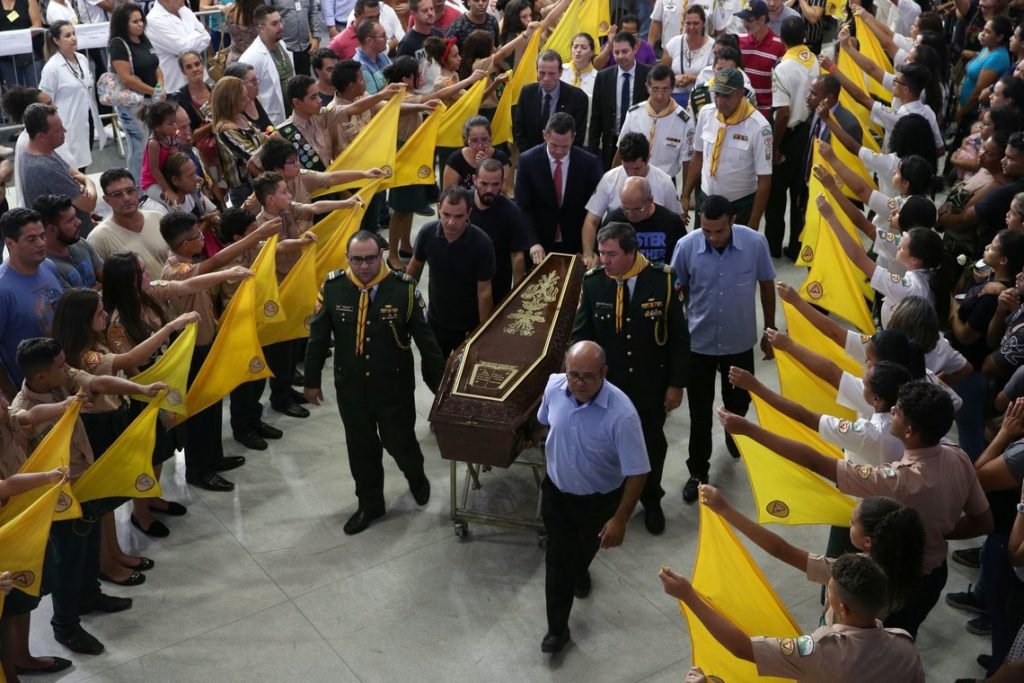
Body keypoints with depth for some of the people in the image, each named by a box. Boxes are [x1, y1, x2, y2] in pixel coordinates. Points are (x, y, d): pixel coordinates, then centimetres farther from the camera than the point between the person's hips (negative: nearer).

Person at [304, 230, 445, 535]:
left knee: (399, 441, 11)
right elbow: (318, 337, 1)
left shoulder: (403, 287, -15)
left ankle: (416, 476, 45)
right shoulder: (333, 287, -10)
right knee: (361, 448, 14)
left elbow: (425, 337, -6)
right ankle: (369, 503, 35)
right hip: (350, 387, 2)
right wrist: (311, 381, 6)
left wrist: (438, 381, -2)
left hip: (395, 386, -2)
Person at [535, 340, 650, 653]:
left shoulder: (621, 414, -37)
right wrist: (535, 438, 21)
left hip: (600, 498, -2)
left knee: (587, 546, 27)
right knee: (557, 559, 9)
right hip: (557, 491, 2)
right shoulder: (554, 386, -22)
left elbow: (637, 472, -27)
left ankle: (580, 571, 63)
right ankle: (557, 627, 28)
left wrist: (620, 519, -24)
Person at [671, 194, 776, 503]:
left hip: (740, 342, 1)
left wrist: (770, 331, 5)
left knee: (739, 401, 23)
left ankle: (734, 434, 56)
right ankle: (698, 471, 28)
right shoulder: (686, 246, -20)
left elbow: (767, 286, -2)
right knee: (700, 411, 9)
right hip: (699, 343, -1)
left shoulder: (755, 243, -18)